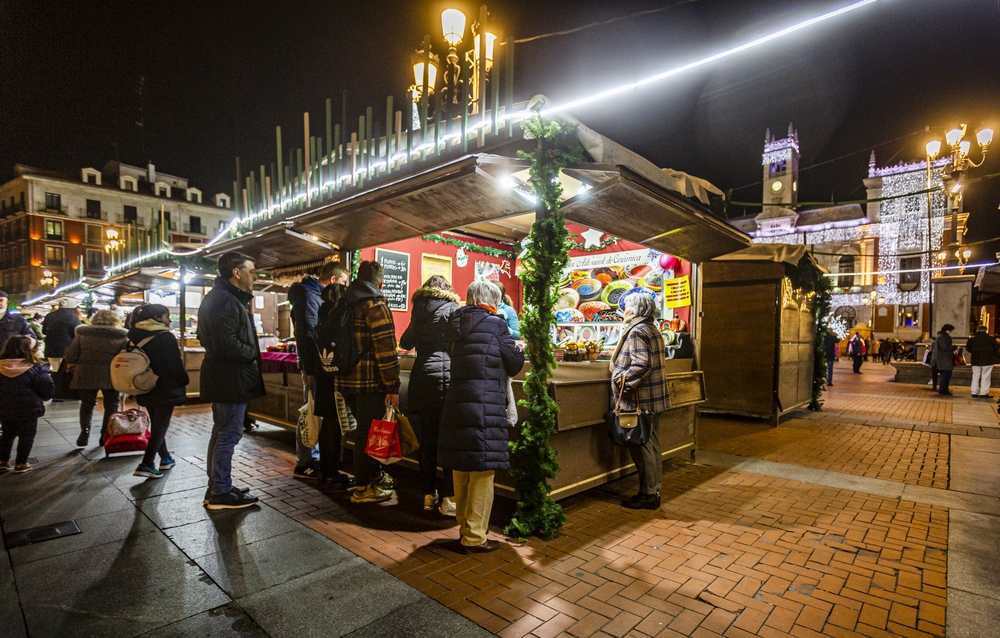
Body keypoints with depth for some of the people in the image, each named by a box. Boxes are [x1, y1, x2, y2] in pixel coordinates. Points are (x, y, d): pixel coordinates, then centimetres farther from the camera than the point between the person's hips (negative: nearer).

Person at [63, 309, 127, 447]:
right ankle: (106, 435, 13)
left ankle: (84, 431, 4)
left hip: (85, 375, 2)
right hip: (110, 376, -2)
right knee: (111, 405, 13)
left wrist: (71, 367, 17)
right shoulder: (122, 336, -2)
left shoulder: (82, 334, 4)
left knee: (87, 404, 19)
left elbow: (71, 355, 1)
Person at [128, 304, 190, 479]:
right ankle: (146, 465, -5)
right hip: (165, 389, -8)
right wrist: (184, 381, -2)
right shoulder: (165, 336, -16)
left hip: (146, 389, 8)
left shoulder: (135, 336, 7)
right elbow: (175, 363, -16)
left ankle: (165, 458, 25)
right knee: (161, 425, -1)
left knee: (156, 424, 17)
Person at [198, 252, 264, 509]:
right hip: (231, 378, -11)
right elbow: (227, 343, -27)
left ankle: (216, 488, 30)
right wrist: (253, 354, -12)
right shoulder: (225, 300, -19)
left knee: (221, 433, 18)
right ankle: (221, 493, 8)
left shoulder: (217, 297, 15)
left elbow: (205, 337, 19)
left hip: (222, 377, 11)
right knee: (229, 434, -2)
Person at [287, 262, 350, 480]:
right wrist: (310, 370, -21)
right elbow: (305, 335, -20)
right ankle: (303, 464, 8)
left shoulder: (319, 295, 15)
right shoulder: (309, 296, -14)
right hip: (314, 364, -9)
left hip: (321, 362, 9)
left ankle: (314, 457, 26)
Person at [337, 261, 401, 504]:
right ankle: (363, 489, 14)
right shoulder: (376, 306, -13)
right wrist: (393, 386, -15)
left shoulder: (341, 304, 12)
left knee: (365, 427, 21)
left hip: (346, 379, 8)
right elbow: (385, 350, -19)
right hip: (369, 381, -8)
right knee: (368, 431, 3)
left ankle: (374, 474, 35)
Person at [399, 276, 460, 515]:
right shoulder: (452, 308, 1)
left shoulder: (419, 308, 12)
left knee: (427, 439, 10)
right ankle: (448, 498, 4)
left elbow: (406, 343, 21)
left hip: (422, 377, 4)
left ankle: (429, 495, 18)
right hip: (446, 375, -4)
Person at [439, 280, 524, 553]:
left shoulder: (456, 323, 9)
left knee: (462, 469, 17)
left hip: (457, 404, 6)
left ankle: (464, 528, 32)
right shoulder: (494, 324, -7)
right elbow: (515, 363, -2)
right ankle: (474, 537, 14)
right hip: (485, 407, -6)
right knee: (482, 471, 5)